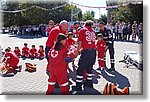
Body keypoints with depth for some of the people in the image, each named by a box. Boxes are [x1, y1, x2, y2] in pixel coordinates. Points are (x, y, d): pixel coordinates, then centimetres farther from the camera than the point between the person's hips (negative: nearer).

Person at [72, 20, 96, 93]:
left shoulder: (82, 30, 1)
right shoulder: (93, 31, 16)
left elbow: (80, 42, -5)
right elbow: (93, 41, 13)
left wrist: (77, 52, -1)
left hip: (86, 51, -6)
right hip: (93, 51, 6)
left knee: (80, 69, -1)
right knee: (89, 68, 19)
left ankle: (78, 86, 0)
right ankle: (89, 83, 28)